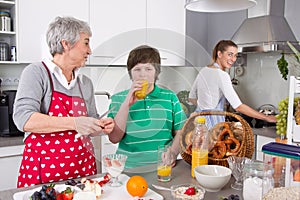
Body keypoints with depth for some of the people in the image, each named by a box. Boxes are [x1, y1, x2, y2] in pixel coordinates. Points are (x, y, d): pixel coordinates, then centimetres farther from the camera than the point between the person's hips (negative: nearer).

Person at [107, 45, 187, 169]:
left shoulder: (170, 97, 10)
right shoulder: (118, 99, 7)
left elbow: (180, 132, 10)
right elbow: (114, 138, 0)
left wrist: (173, 153, -8)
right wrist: (126, 105, -8)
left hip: (162, 166, 1)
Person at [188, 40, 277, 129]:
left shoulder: (203, 71, 7)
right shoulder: (221, 75, -18)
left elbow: (191, 98, 15)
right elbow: (238, 107, -22)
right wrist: (267, 118, -17)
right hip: (212, 121, -9)